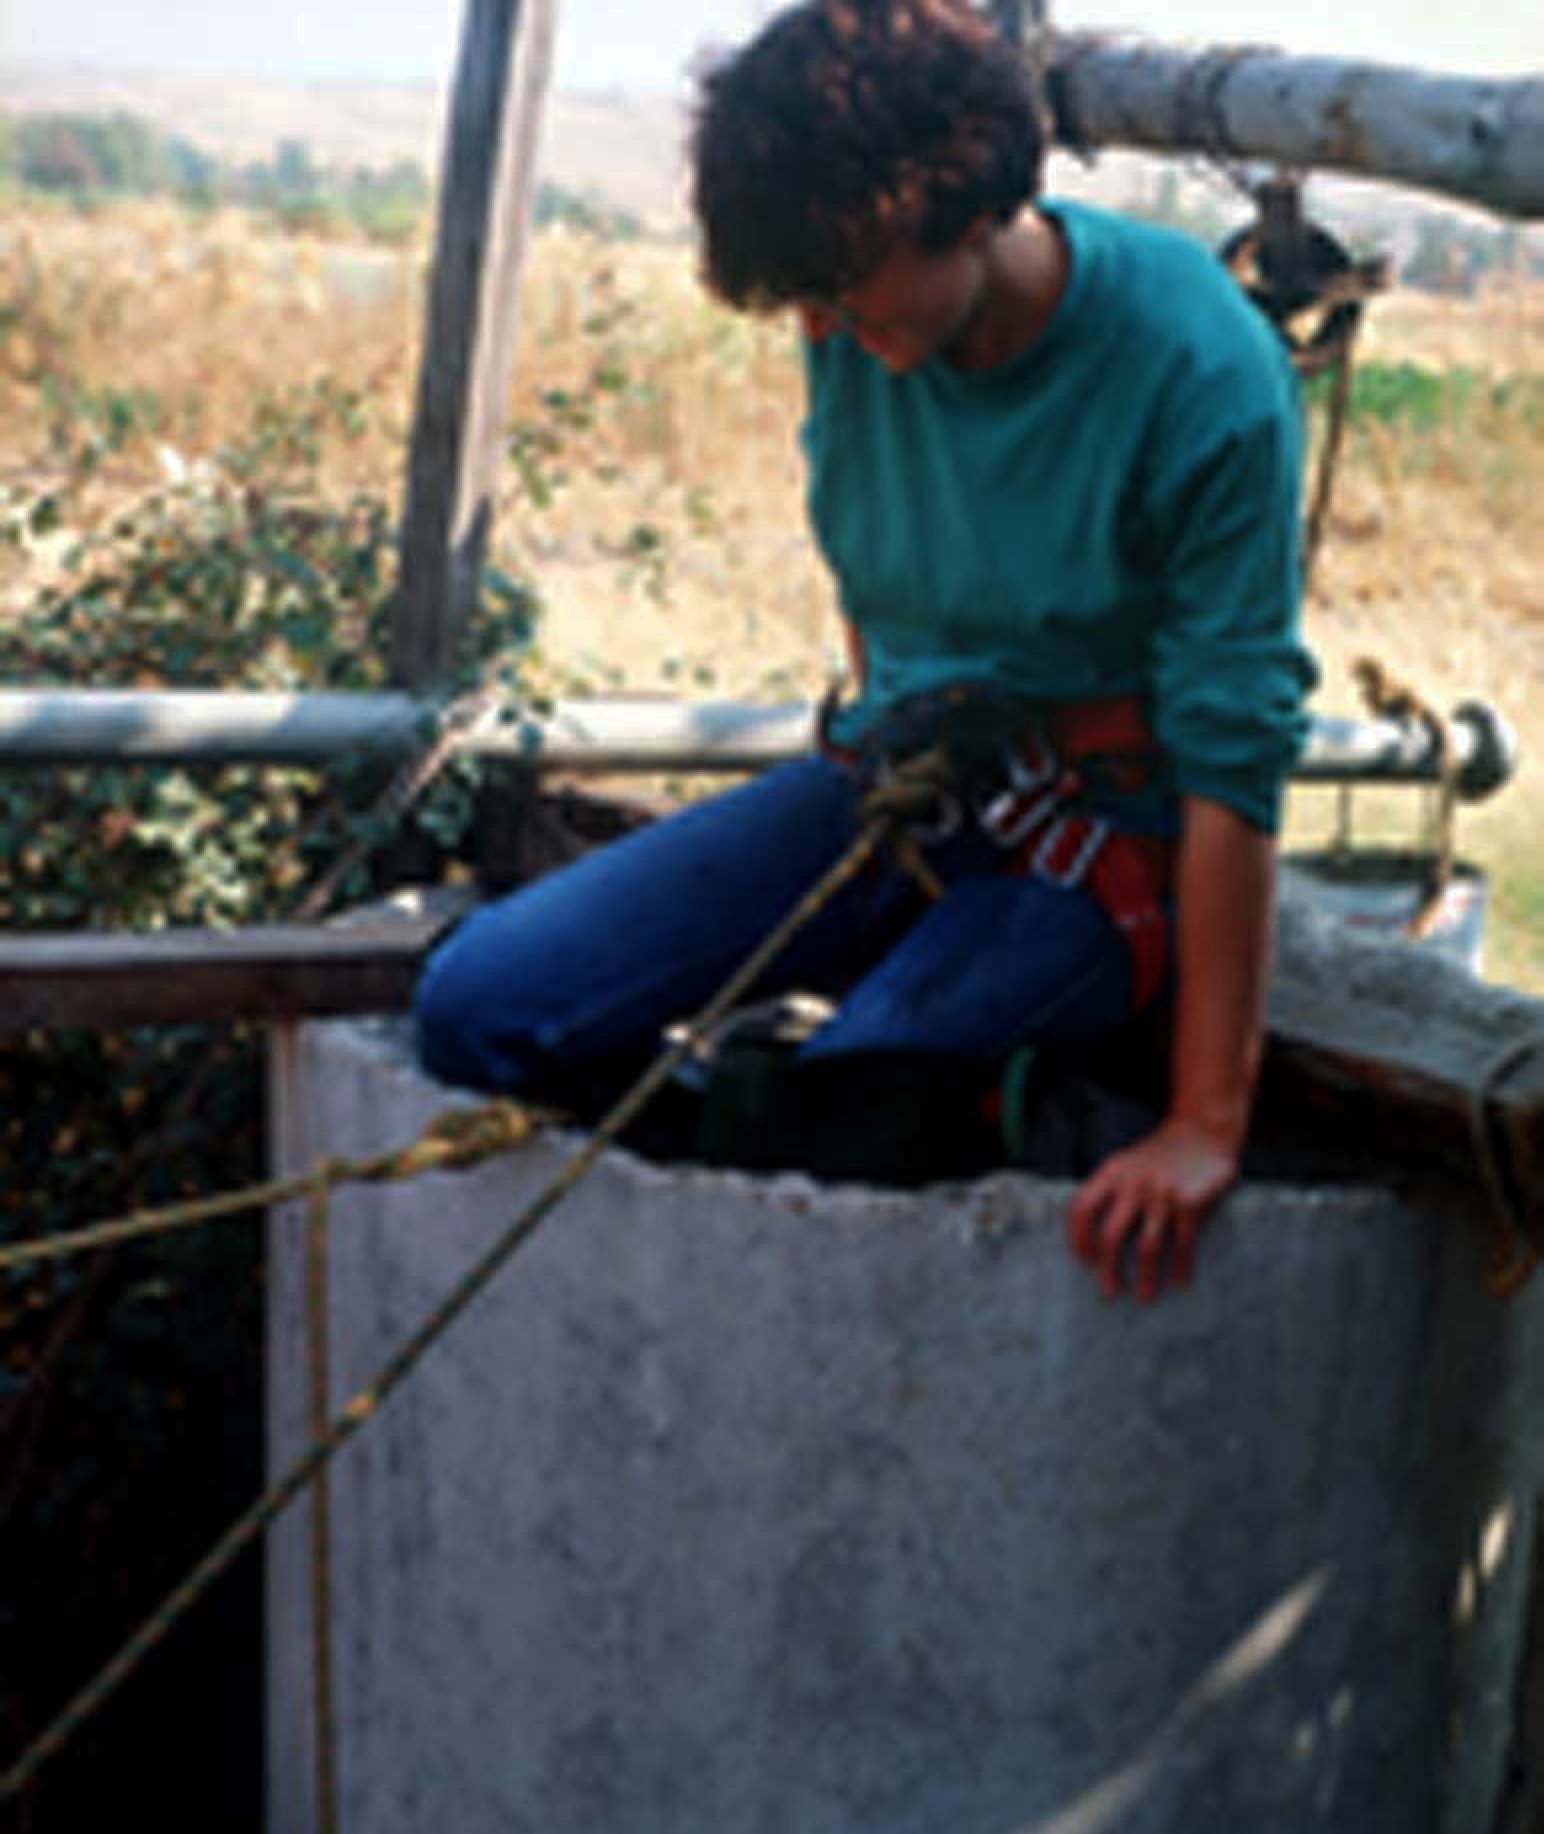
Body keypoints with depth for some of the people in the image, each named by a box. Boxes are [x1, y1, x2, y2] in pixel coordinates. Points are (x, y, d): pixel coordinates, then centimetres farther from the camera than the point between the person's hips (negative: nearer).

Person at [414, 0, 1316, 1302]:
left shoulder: (1202, 379, -22)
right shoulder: (862, 322, -7)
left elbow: (1235, 764, -22)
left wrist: (1206, 1127, -23)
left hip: (1107, 836, -6)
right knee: (479, 1007, -9)